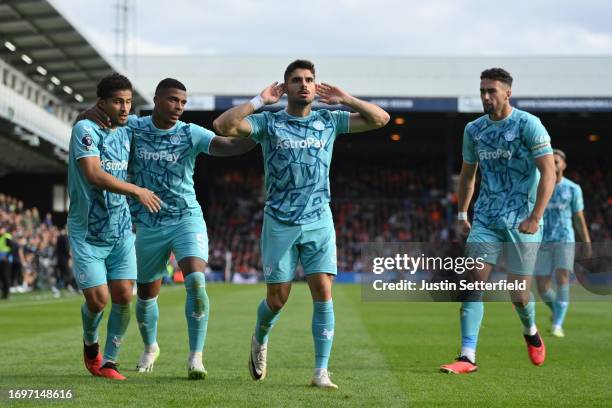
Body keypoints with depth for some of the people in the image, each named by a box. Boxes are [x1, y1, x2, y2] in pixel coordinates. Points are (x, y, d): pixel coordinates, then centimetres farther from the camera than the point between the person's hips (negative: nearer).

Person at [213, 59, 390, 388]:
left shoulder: (328, 121, 6)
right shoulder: (269, 122, 0)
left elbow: (380, 118, 5)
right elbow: (223, 126, -14)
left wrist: (344, 99, -2)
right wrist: (259, 100, -12)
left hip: (319, 221, 1)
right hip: (279, 222, -1)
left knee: (323, 293, -10)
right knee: (278, 297, 3)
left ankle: (321, 372, -6)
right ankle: (260, 340, 37)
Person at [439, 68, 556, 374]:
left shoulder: (528, 125, -9)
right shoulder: (473, 130, 8)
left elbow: (548, 172, -13)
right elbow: (467, 174, 21)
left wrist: (535, 217, -20)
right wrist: (462, 214, 14)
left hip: (521, 222, -4)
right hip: (485, 220, 4)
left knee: (518, 293, 1)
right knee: (473, 283, -11)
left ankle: (530, 331, 35)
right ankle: (468, 357, -12)